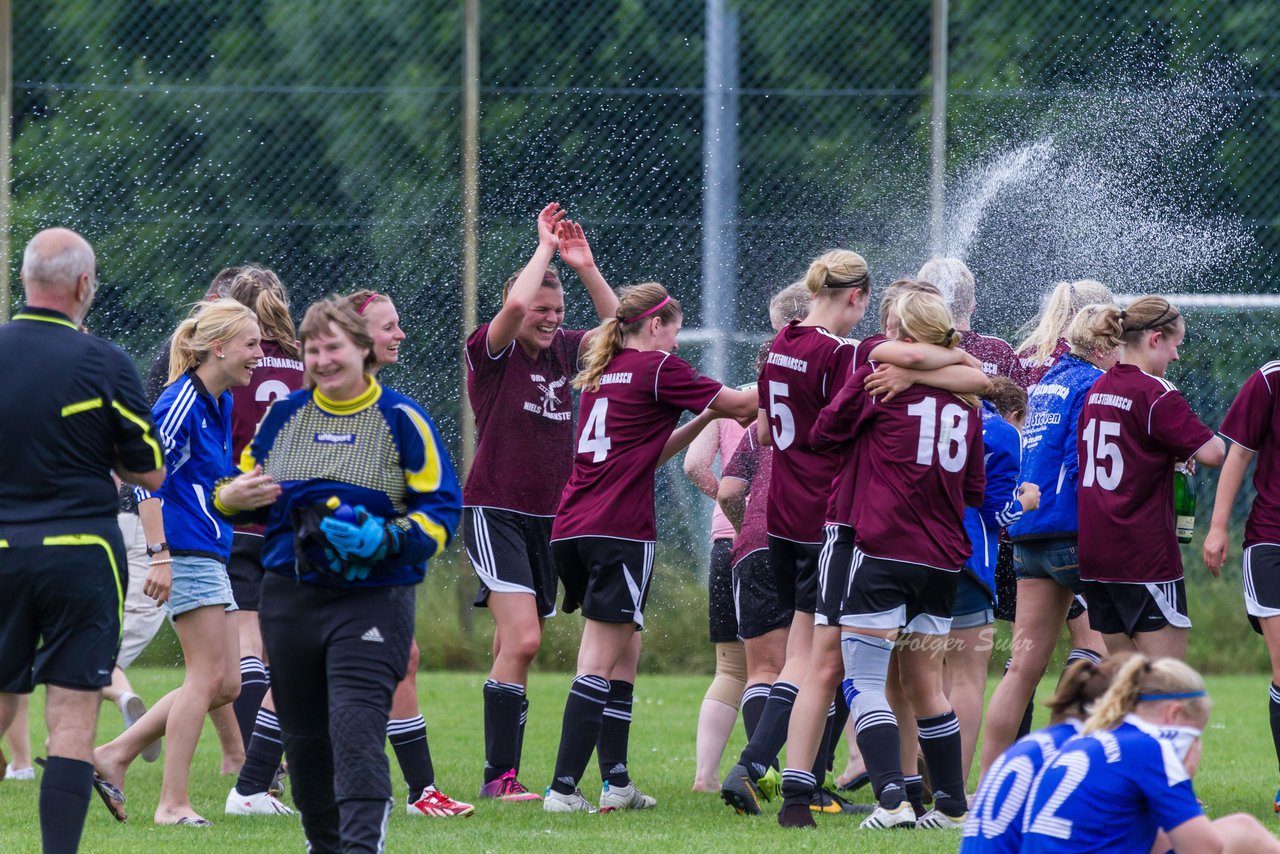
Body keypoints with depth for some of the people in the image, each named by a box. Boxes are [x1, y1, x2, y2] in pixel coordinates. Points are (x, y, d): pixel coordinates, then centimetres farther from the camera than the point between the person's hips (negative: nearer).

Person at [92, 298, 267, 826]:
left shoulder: (220, 402, 14)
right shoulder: (182, 402, -14)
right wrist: (160, 556, -24)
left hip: (210, 555, 10)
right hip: (188, 554, -10)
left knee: (224, 684, 7)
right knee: (208, 678, -9)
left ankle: (115, 755, 11)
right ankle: (173, 804, -6)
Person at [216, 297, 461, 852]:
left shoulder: (402, 420, -1)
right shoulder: (284, 415, 12)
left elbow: (440, 512, -4)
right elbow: (237, 496, 20)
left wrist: (383, 539, -21)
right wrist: (235, 498, -5)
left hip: (372, 602, -5)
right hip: (289, 595, 5)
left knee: (355, 732, -18)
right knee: (305, 738, 11)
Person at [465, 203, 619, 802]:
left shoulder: (562, 352, 10)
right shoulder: (490, 352, -7)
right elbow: (516, 305, -25)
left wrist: (585, 266, -2)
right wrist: (545, 248, -12)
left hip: (546, 520, 6)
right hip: (495, 512, -6)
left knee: (515, 649, 7)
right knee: (521, 640, -18)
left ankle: (499, 776, 10)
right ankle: (500, 776, -18)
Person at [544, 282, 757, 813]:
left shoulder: (600, 373, 20)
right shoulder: (657, 367, -3)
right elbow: (740, 404, 2)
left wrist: (703, 421, 21)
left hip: (571, 529, 8)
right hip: (619, 528, -8)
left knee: (624, 652, 15)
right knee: (600, 661, -8)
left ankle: (616, 782, 14)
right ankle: (563, 787, -13)